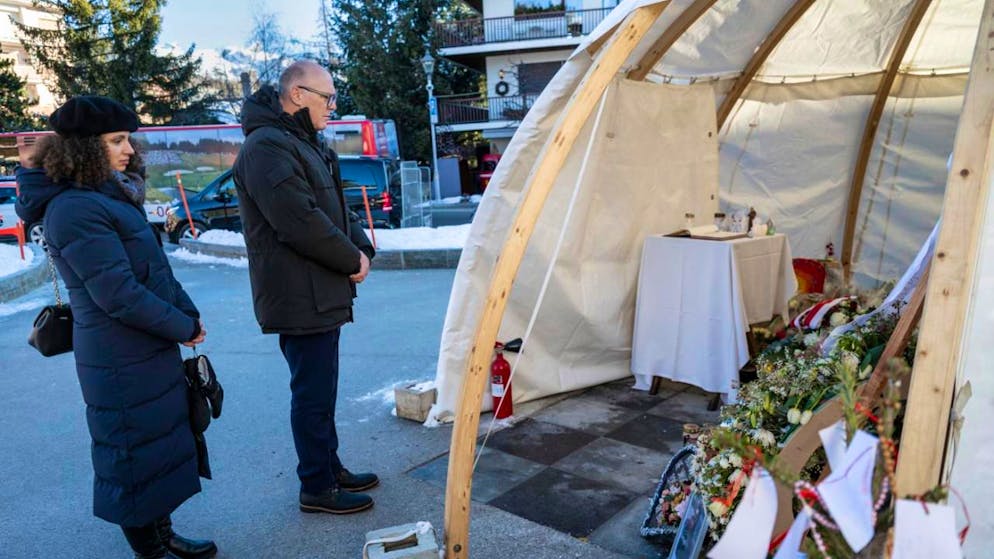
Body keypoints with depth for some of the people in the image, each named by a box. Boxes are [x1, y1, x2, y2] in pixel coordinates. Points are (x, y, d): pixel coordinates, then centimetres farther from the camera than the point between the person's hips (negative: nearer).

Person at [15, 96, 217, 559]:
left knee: (162, 445, 19)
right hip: (122, 363, -9)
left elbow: (155, 266, 14)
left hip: (151, 351, 9)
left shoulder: (112, 195, 10)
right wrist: (183, 328, -13)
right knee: (137, 454, 6)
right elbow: (118, 295, -23)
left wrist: (188, 313, 3)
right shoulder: (75, 210, -20)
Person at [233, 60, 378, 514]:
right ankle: (317, 489, 15)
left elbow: (336, 207, 20)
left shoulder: (305, 143, 17)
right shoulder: (267, 147, -17)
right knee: (313, 393, 0)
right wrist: (352, 260, -12)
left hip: (321, 295, 10)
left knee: (321, 388, 18)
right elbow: (301, 223, -25)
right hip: (300, 298, -10)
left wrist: (362, 247, 3)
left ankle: (331, 468, 32)